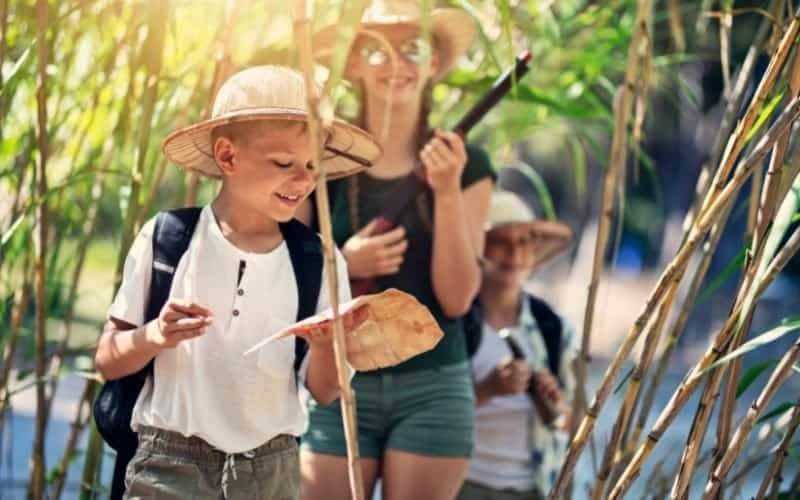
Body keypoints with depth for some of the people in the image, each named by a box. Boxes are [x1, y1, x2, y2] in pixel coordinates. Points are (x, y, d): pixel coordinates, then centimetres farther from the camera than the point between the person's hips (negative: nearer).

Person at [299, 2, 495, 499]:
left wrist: (447, 192, -13)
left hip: (432, 388, 0)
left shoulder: (466, 164, 3)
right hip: (338, 387, 0)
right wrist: (342, 264, -15)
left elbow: (456, 298, -3)